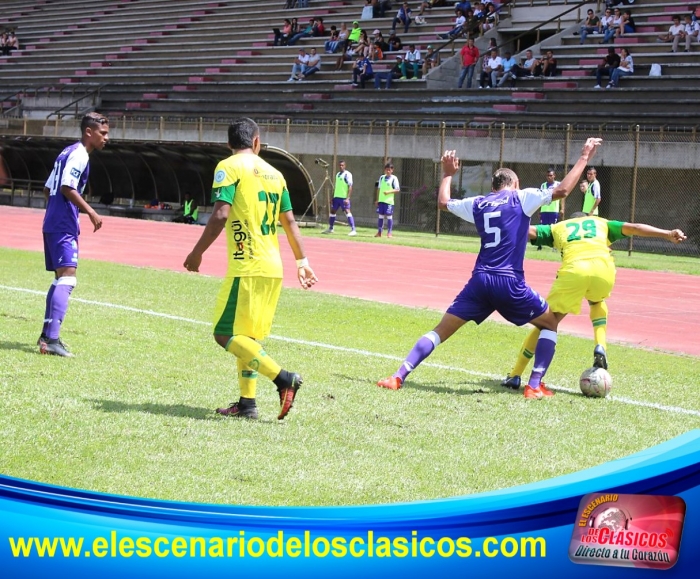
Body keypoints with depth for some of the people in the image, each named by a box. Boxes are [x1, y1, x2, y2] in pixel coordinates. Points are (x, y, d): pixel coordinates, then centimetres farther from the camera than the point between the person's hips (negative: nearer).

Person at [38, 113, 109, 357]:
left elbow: (48, 189, 22)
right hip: (64, 227, -11)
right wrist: (91, 212, -19)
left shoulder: (68, 153, 19)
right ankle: (51, 339, -26)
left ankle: (47, 334, 23)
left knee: (61, 278, 18)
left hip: (53, 224, 11)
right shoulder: (79, 155, -11)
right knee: (67, 278, -17)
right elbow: (67, 188, -22)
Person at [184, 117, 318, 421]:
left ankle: (283, 378, -16)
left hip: (247, 265, -7)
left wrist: (197, 253, -7)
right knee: (247, 336, 16)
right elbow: (289, 221, 16)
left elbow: (220, 215, -15)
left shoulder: (229, 167, -5)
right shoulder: (274, 173, 15)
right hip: (273, 268, 8)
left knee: (226, 334, -6)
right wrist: (302, 262, 22)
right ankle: (247, 403, 13)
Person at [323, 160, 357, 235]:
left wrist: (348, 198, -23)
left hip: (344, 197, -8)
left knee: (347, 211, -16)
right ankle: (330, 228, 28)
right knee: (332, 211, 14)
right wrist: (333, 197, 20)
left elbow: (350, 187, -14)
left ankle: (353, 230, -20)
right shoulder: (337, 174, 16)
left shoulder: (347, 174, -9)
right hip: (336, 197, 8)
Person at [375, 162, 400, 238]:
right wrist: (377, 199, 14)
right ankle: (379, 232, 12)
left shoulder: (394, 178, -2)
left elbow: (397, 190, -6)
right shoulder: (382, 177, 11)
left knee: (389, 216, -3)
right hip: (381, 200, 4)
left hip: (389, 201, -4)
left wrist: (389, 191, -20)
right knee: (380, 216, 7)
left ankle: (389, 233, 2)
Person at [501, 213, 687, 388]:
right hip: (603, 266, 1)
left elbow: (530, 231, 23)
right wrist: (668, 234, 17)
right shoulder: (601, 223, 36)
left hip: (574, 269, -1)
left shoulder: (558, 227, 35)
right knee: (597, 301, 37)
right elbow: (634, 227, 23)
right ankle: (600, 347, 13)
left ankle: (515, 376, 14)